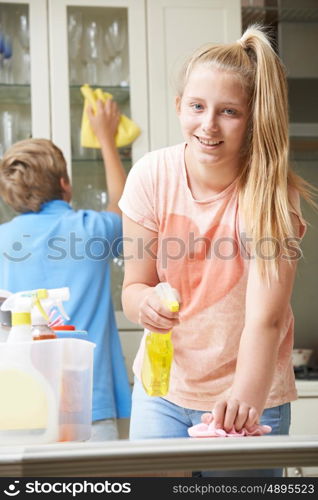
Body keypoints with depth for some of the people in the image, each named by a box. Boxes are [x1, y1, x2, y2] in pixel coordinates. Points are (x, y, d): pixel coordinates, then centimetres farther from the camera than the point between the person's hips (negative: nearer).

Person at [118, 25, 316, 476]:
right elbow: (134, 285, -4)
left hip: (248, 393, -2)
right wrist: (145, 302, -29)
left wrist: (247, 396, -46)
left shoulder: (271, 194, -19)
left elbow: (265, 319, -27)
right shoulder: (152, 176, -12)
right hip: (163, 387, 2)